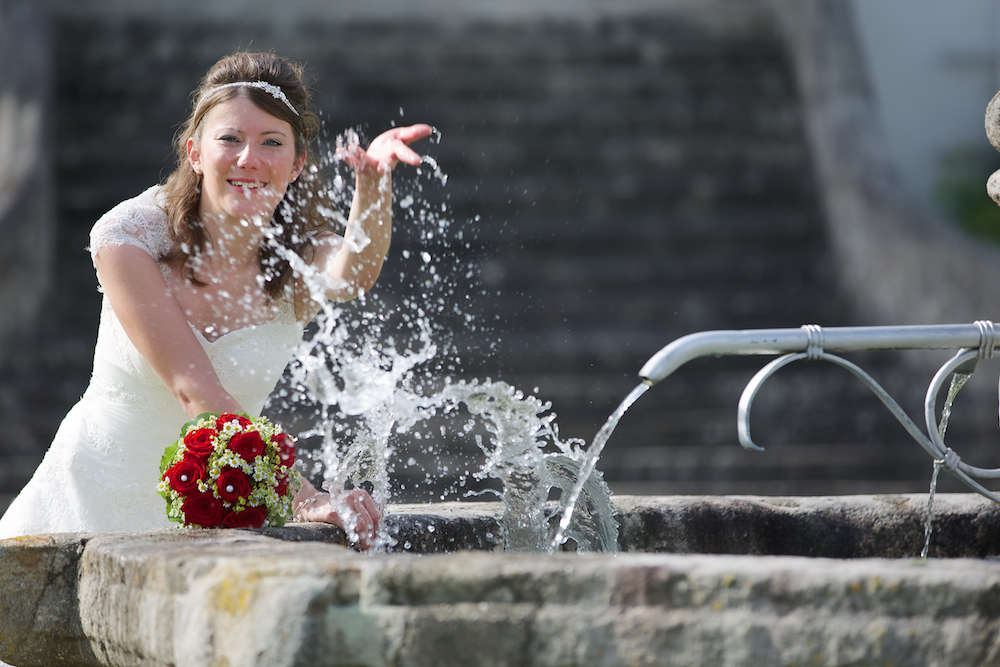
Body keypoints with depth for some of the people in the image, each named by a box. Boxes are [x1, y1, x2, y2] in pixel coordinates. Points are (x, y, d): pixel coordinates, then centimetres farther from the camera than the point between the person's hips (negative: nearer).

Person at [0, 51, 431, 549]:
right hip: (91, 501, -1)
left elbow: (353, 274, -35)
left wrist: (373, 180, -57)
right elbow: (195, 389, -25)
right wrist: (304, 499, -37)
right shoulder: (130, 237, -16)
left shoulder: (298, 261, -10)